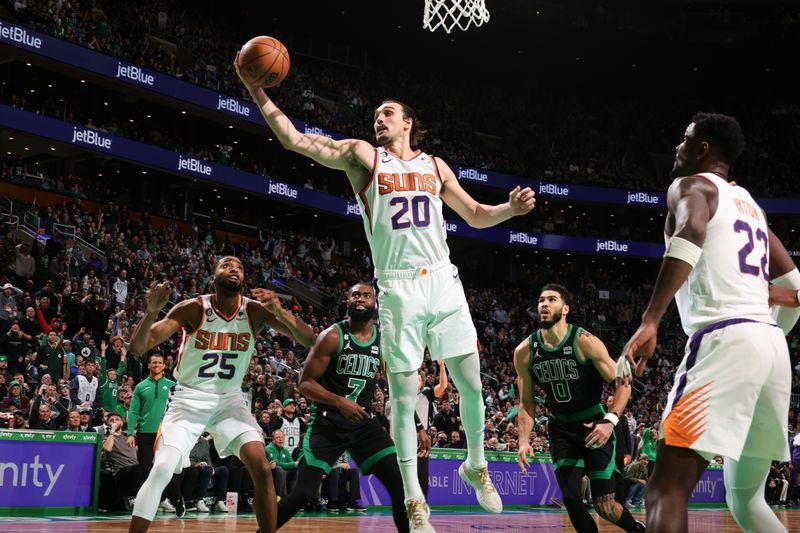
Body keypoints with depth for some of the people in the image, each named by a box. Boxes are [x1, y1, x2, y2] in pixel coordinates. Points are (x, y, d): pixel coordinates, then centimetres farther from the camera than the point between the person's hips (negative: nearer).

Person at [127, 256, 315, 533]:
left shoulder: (254, 311, -9)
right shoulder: (193, 309, -16)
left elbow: (309, 340, -14)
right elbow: (137, 348, -21)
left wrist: (280, 310, -32)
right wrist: (152, 310, -41)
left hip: (230, 400, 2)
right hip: (189, 400, -2)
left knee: (261, 467, -14)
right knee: (161, 471, -15)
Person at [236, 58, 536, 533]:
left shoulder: (434, 165, 16)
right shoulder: (363, 156, 7)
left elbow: (475, 215, 22)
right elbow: (295, 139, -1)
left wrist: (510, 209, 3)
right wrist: (257, 91, -9)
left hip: (443, 281, 3)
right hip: (398, 287, -3)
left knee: (471, 384, 4)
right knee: (403, 396, -2)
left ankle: (476, 467, 28)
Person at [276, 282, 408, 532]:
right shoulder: (333, 336, -10)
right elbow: (305, 383, -11)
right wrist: (339, 402, -26)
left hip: (363, 422, 4)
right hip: (327, 424, -4)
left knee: (401, 485, -6)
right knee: (303, 492, -10)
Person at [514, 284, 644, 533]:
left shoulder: (585, 342, -17)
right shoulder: (524, 352, -6)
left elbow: (623, 383, -13)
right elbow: (527, 402, 5)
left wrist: (610, 421, -26)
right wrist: (524, 440, -7)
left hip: (596, 424, -3)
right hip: (562, 428, 3)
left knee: (604, 506, -2)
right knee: (571, 499, -10)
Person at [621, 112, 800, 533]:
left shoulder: (691, 185, 5)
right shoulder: (750, 204, 27)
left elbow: (692, 231, -20)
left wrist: (650, 321, -28)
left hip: (723, 340, -8)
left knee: (666, 490, -12)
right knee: (745, 497, 20)